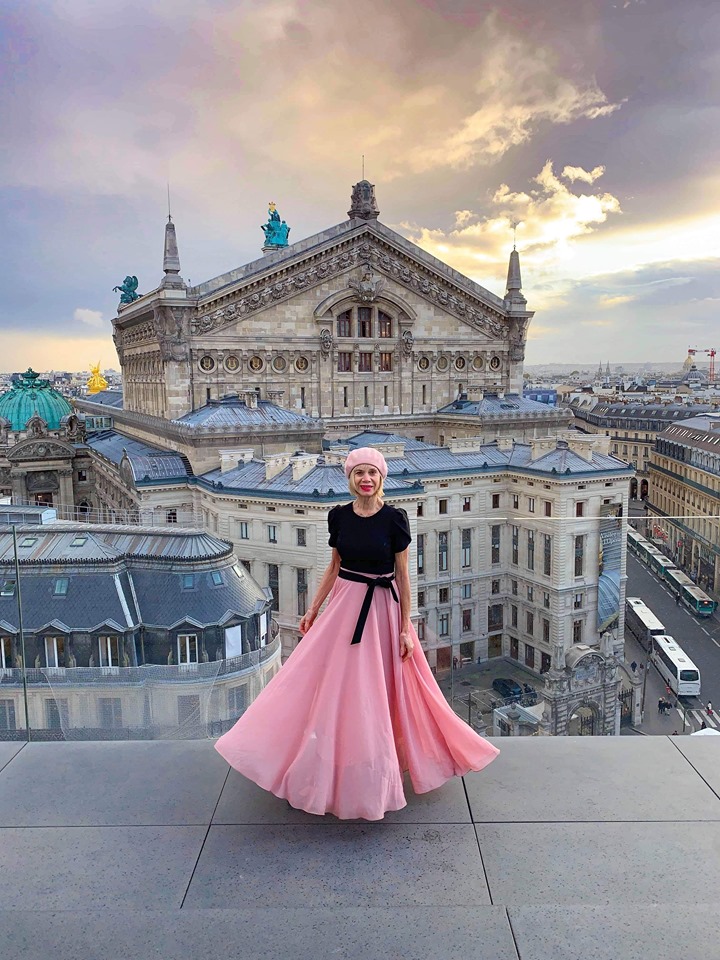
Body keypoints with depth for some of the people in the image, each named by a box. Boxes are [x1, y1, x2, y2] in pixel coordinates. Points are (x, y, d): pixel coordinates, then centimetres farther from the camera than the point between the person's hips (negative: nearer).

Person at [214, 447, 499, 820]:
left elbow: (403, 575, -7)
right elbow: (333, 567, 10)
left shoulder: (394, 518, -11)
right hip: (344, 605, 4)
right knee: (333, 685, 10)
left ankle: (374, 771, 28)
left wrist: (405, 628, -7)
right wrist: (313, 609, 9)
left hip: (382, 610, -4)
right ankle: (336, 770, 29)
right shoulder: (338, 516, 0)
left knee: (377, 691, 7)